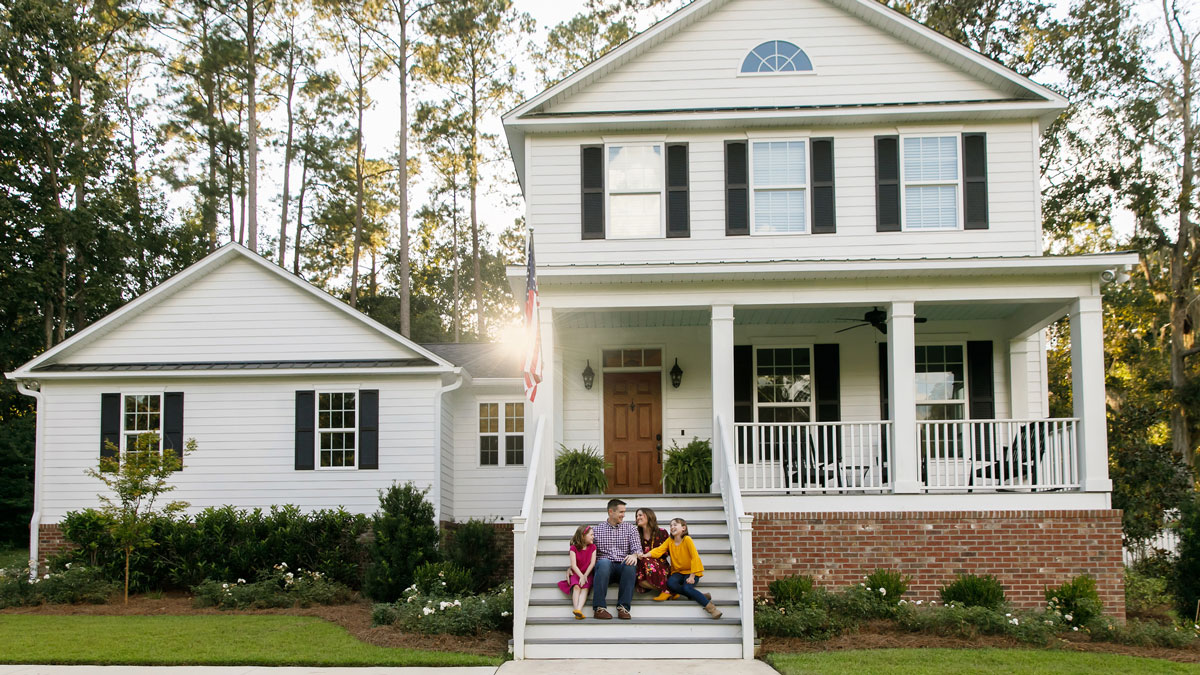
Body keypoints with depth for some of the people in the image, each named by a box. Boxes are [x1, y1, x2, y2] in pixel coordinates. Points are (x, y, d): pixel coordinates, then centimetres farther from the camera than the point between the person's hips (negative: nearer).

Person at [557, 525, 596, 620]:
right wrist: (581, 576, -20)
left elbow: (592, 563, -3)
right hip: (576, 573, -1)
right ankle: (577, 611, -43)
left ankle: (579, 609, -47)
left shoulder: (592, 547, 6)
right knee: (576, 587, -29)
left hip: (587, 574, 1)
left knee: (585, 587, -27)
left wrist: (585, 576, -14)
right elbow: (574, 565, -9)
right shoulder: (574, 548, -2)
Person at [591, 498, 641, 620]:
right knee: (604, 562, -37)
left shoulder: (630, 528, 16)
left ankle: (623, 607, -33)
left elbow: (637, 547, 4)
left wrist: (634, 555, -21)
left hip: (623, 567, 1)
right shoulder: (597, 529, 15)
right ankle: (599, 608, -38)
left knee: (630, 564, -34)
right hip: (604, 568, -1)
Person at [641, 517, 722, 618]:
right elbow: (659, 550, -9)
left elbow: (695, 557, -16)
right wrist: (645, 555, -27)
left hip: (691, 571, -5)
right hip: (678, 571, 5)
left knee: (687, 587, -32)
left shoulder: (687, 539, -13)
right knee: (670, 583, -27)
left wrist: (692, 576, -21)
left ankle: (711, 608, -24)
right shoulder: (670, 541, 3)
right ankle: (699, 596, -16)